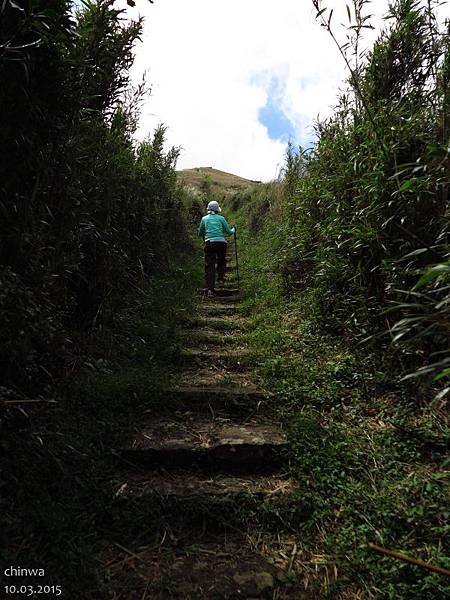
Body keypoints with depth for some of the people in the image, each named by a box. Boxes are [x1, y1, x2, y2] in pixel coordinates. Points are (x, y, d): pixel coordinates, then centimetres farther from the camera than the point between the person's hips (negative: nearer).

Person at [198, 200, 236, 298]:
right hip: (221, 242, 0)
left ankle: (210, 289, -7)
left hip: (210, 243, 0)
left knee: (210, 267, 1)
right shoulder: (221, 218, 11)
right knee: (221, 262, 26)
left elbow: (200, 233, 21)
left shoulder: (204, 218, 13)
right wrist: (234, 229, 36)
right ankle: (221, 279, 8)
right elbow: (229, 232, 14)